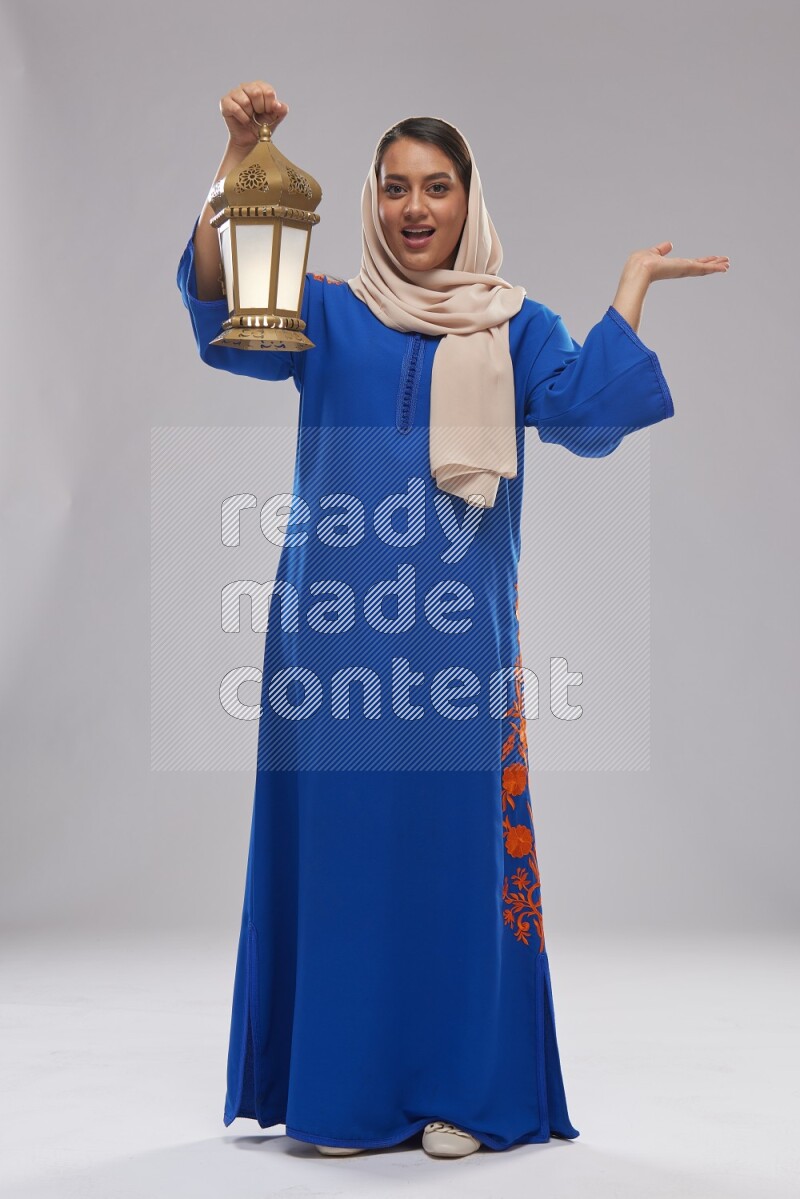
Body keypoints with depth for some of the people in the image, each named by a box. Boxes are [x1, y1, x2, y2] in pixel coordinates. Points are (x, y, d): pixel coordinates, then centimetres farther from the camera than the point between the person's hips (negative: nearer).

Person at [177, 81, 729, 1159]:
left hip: (460, 628, 0)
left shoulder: (515, 327, 12)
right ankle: (346, 1092, 13)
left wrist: (632, 286, -2)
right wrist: (239, 155, -15)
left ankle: (461, 1092, 13)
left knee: (460, 844, 0)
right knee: (340, 840, 1)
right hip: (335, 627, 0)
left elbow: (587, 412, -4)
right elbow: (221, 310, -6)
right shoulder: (328, 314, 11)